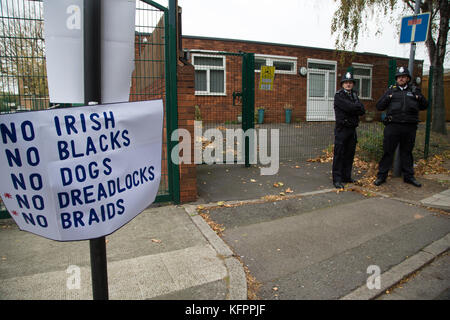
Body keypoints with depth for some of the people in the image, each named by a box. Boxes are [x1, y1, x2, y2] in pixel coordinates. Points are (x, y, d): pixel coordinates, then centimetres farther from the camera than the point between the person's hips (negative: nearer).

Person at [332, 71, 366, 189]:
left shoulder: (354, 95, 17)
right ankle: (337, 179, -2)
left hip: (352, 129, 7)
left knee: (350, 154, 10)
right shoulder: (339, 95, -4)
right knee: (339, 154, -5)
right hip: (342, 129, -7)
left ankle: (346, 176, 19)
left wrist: (353, 108, -10)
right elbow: (350, 108, -18)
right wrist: (357, 106, -2)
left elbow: (362, 111, 4)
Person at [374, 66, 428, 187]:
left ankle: (408, 176, 22)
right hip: (393, 126, -2)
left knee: (407, 152, 12)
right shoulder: (391, 90, 9)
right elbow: (379, 106, 4)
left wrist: (420, 98, -7)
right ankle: (381, 176, 7)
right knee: (388, 151, 0)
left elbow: (425, 106, 12)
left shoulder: (414, 90, 13)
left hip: (410, 127, 2)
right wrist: (387, 98, -12)